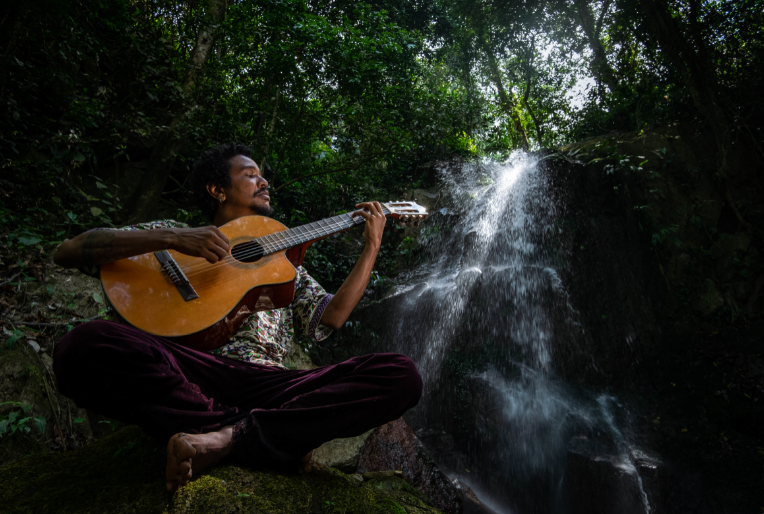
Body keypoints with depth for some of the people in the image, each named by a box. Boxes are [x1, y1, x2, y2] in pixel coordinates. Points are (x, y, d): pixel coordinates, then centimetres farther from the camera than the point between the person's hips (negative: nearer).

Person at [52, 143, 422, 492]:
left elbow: (326, 320, 15)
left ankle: (227, 438, -24)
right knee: (84, 346, -32)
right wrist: (171, 239, -9)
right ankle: (283, 436, -23)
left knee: (402, 375, -17)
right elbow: (67, 252, 7)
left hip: (267, 382, 3)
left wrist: (372, 246, 15)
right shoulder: (174, 233, 19)